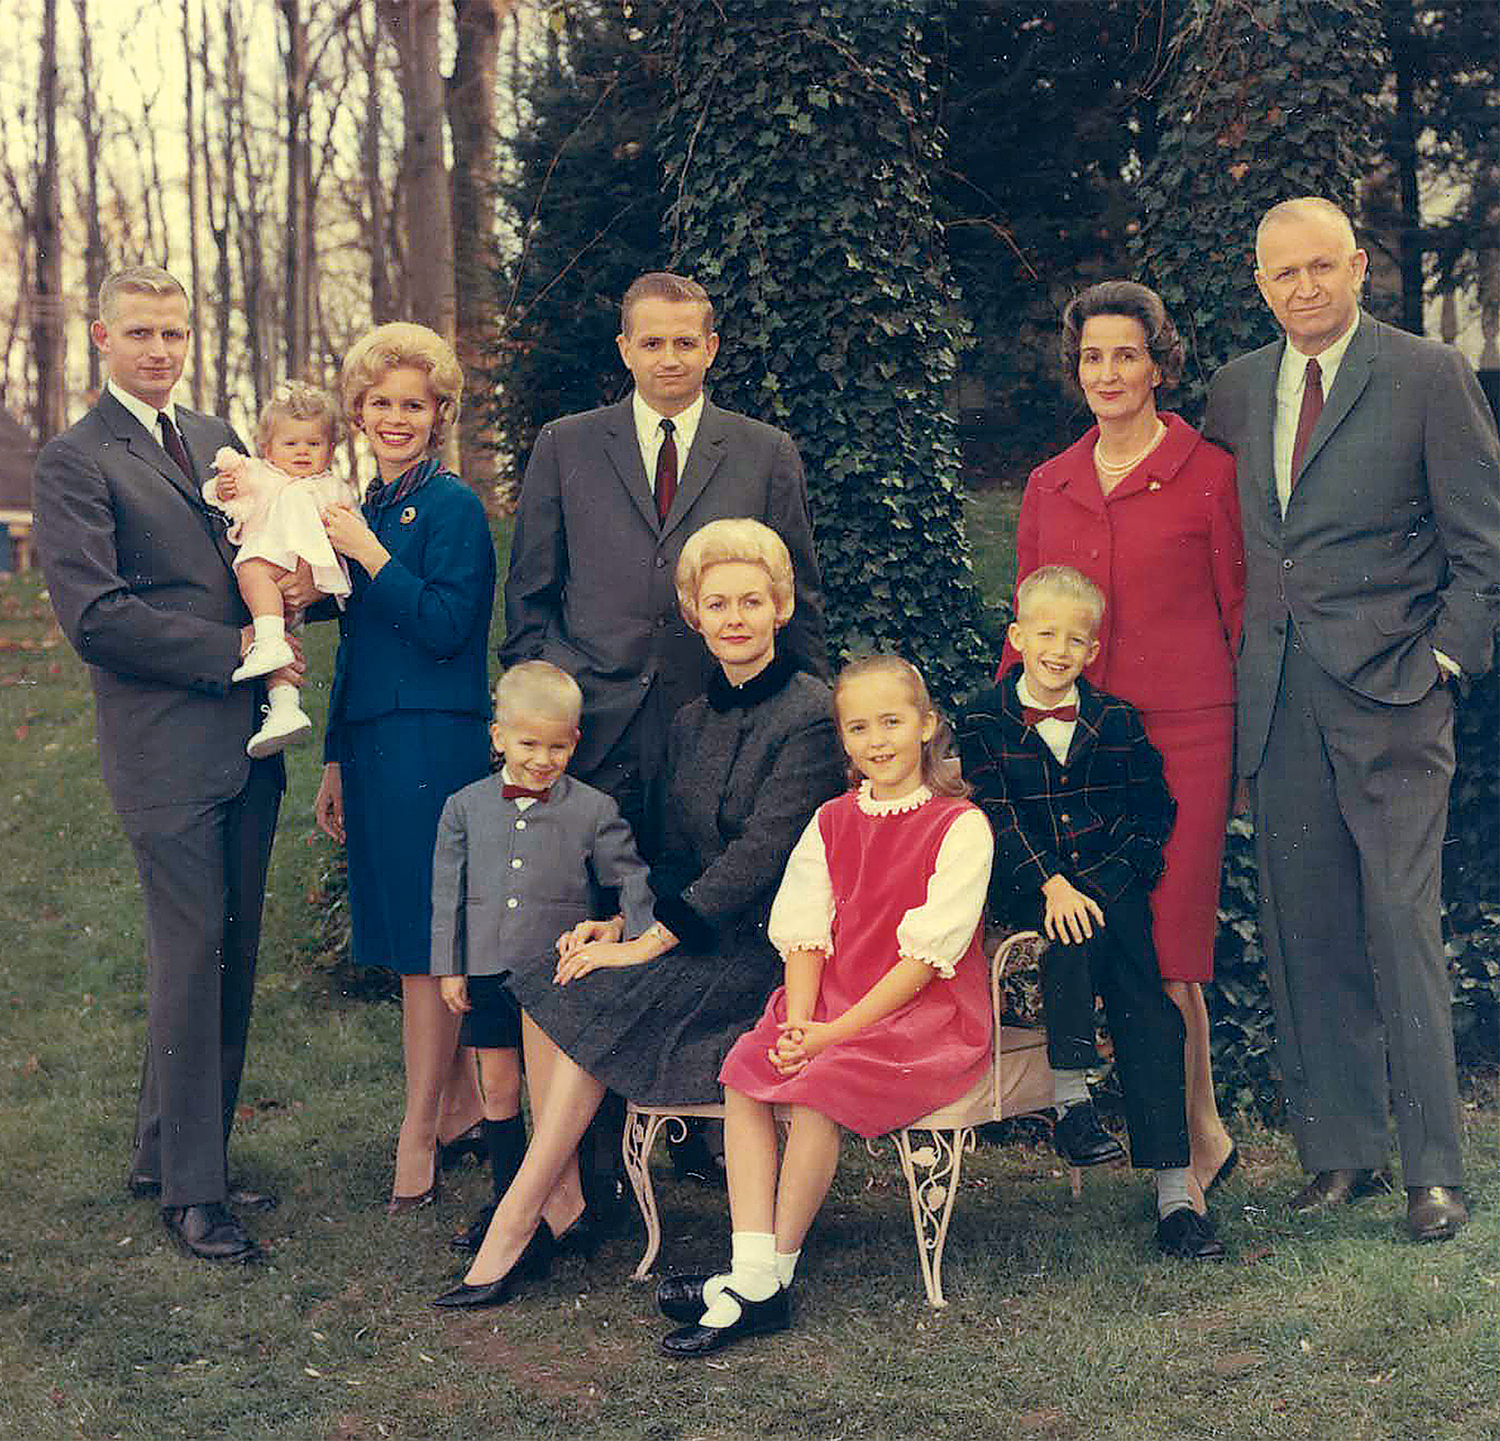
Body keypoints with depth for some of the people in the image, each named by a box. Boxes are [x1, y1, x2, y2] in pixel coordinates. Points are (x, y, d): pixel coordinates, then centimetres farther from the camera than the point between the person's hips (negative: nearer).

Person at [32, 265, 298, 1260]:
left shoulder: (218, 441, 17)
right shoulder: (76, 461, -5)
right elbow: (95, 616, -14)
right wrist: (236, 650, -14)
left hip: (246, 739, 7)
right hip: (166, 746, -7)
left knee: (232, 955, 11)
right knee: (191, 953, -5)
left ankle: (174, 1153, 25)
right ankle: (190, 1188, 6)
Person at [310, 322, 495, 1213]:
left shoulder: (454, 506, -7)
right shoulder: (367, 511, 16)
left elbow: (445, 626, -17)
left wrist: (368, 553, -15)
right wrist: (336, 762, 21)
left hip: (435, 746, -8)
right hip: (374, 748, 8)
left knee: (425, 944, -4)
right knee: (418, 938, 13)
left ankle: (419, 1136, 3)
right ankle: (464, 1104, 26)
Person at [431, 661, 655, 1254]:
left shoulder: (594, 811, -2)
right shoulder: (466, 807, 4)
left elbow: (630, 880, 3)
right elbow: (448, 893, 7)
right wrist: (449, 967, 5)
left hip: (560, 976, -2)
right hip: (487, 974, 2)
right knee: (498, 1089, 10)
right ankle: (507, 1195, 23)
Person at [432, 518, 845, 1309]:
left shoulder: (809, 716, -11)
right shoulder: (690, 722, 14)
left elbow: (760, 854, -18)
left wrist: (650, 942, -19)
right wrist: (620, 922, -3)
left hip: (770, 952, -7)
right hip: (695, 936, 7)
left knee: (600, 999, -24)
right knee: (547, 983, -16)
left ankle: (516, 1220, -17)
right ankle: (561, 1196, -11)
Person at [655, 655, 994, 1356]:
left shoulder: (960, 826, -6)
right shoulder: (830, 822, 13)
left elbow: (928, 952, -13)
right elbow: (802, 934, 6)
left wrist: (836, 1033, -18)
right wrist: (799, 1021, -13)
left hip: (926, 1017, -6)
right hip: (831, 1006, 6)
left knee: (821, 1086, -30)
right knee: (744, 1073, -20)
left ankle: (768, 1278, -19)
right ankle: (753, 1277, -25)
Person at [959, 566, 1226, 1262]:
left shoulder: (1117, 720, 11)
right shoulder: (985, 722, 5)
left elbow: (1153, 813, 5)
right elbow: (997, 816, -5)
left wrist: (1093, 883, -11)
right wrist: (1050, 884, -20)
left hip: (1111, 878, 1)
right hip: (1024, 884, -1)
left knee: (1148, 1010, -19)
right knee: (1082, 921, -35)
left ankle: (1173, 1191, -22)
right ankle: (1070, 1095, -28)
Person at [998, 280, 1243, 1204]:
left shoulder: (1209, 476, 1)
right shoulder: (1049, 487, 13)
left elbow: (1244, 616, 3)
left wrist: (1252, 747, 1)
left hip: (1183, 733, -4)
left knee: (1165, 943, -6)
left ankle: (1184, 1159, 6)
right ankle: (1204, 1134, 20)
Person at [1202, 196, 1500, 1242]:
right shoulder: (1239, 388, 13)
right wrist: (1249, 647, 14)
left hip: (1388, 694, -5)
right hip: (1278, 699, 5)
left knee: (1403, 926, -5)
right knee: (1305, 932, 7)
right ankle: (1344, 1150, 17)